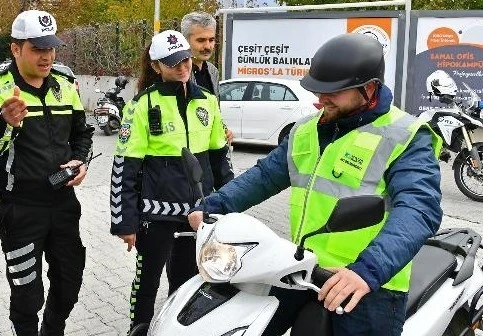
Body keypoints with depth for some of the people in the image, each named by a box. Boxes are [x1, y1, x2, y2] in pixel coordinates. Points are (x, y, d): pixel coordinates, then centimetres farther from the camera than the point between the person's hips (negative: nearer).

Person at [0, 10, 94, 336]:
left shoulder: (65, 86, 6)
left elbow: (82, 132, 18)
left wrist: (81, 161, 0)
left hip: (63, 202, 6)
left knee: (70, 280, 18)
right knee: (27, 292, 5)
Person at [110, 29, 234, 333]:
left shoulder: (207, 101, 5)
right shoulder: (143, 105, -9)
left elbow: (219, 154, 15)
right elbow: (125, 166, -10)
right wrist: (125, 222, -11)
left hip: (198, 210, 5)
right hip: (157, 212, -4)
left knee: (187, 280, 19)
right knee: (148, 279, 10)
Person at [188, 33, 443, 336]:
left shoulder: (406, 139, -11)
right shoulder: (308, 130, 11)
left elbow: (419, 209, -25)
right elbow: (265, 175, 17)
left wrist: (369, 270, -40)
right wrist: (213, 208, 4)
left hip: (370, 286, -6)